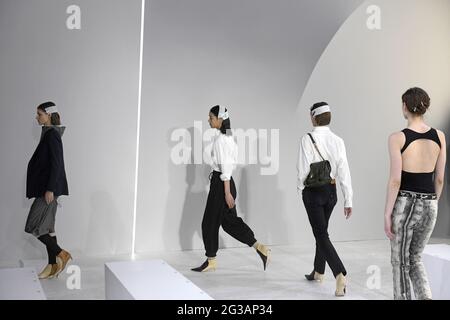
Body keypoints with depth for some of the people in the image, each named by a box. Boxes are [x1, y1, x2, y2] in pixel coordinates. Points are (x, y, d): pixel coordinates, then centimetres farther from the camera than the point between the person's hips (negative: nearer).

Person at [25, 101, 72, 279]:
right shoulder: (48, 133, 14)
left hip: (48, 188, -10)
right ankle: (53, 266, 16)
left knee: (33, 226, -7)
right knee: (46, 227, 10)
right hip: (43, 187, 10)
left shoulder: (52, 134, -15)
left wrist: (50, 189, -22)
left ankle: (61, 255, 2)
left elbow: (56, 164, -20)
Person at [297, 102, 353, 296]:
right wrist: (348, 200, -1)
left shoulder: (307, 139, -16)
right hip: (331, 191, 5)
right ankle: (318, 272, 35)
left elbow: (303, 168, -13)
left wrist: (300, 187, 6)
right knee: (321, 230, 21)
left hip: (313, 191, -5)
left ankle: (340, 275, -16)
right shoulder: (338, 141, -3)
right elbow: (344, 172, -4)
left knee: (321, 234, -2)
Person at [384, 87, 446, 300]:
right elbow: (439, 179, 6)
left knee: (400, 261, 13)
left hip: (404, 205, -4)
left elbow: (395, 181, -15)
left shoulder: (397, 138, -14)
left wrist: (387, 214, -9)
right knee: (415, 258, 21)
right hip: (428, 206, 5)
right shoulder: (439, 137, 1)